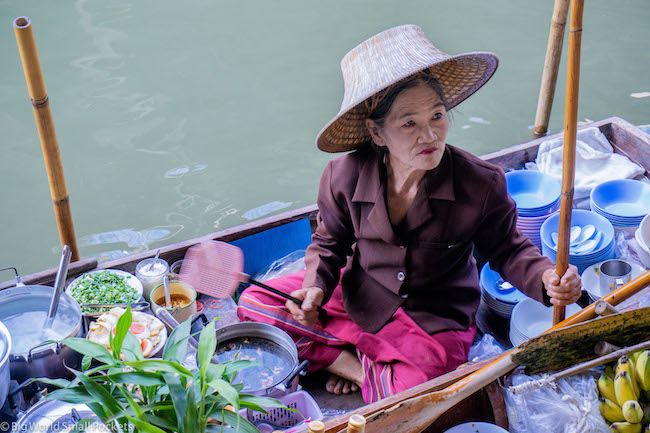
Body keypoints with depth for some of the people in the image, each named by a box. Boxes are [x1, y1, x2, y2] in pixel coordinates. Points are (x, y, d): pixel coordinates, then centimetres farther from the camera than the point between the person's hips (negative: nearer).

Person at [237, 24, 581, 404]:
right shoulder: (345, 176, -15)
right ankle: (356, 366, -8)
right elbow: (330, 243, 3)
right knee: (254, 303, -7)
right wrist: (317, 287, -17)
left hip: (434, 322, -3)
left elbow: (507, 249, -5)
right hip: (358, 297, 3)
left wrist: (546, 278, -26)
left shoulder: (482, 185, -20)